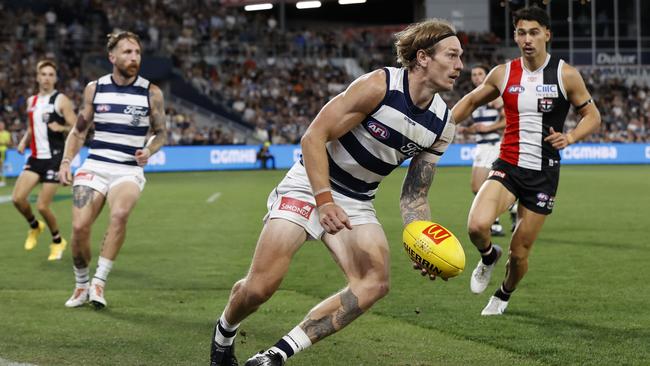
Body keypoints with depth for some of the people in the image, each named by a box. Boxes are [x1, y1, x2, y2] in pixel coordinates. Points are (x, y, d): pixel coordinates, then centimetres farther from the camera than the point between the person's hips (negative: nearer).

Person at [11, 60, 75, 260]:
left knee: (42, 205, -8)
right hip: (36, 157, 6)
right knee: (18, 198, -9)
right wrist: (24, 141, 8)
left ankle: (58, 241, 16)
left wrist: (61, 128, -26)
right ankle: (35, 227, 21)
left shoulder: (61, 100, -5)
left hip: (54, 158, -6)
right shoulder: (32, 101, 13)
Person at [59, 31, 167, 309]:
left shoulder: (151, 93, 0)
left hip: (129, 170, -2)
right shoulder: (94, 88, 5)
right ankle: (81, 285, 10)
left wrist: (149, 150, -11)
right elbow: (78, 131, 13)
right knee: (80, 226, -16)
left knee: (120, 213, -33)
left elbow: (161, 132, 10)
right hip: (94, 167, 2)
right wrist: (66, 161, 1)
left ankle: (99, 281, -23)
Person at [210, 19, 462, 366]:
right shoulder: (378, 86, -20)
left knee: (374, 283, -20)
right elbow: (314, 136, -19)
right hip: (310, 185, -6)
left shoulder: (442, 126, -1)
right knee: (261, 286, -14)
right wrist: (324, 201, -26)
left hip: (357, 203, 6)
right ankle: (224, 333, 22)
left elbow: (414, 196, 6)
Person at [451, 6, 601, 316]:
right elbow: (472, 100, 18)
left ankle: (504, 295, 38)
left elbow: (592, 116, 3)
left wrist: (569, 137, -16)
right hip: (507, 167, 1)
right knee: (477, 226, -27)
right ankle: (488, 256, 10)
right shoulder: (503, 74, 1)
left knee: (519, 252, 4)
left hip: (543, 174, -1)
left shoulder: (566, 75, -5)